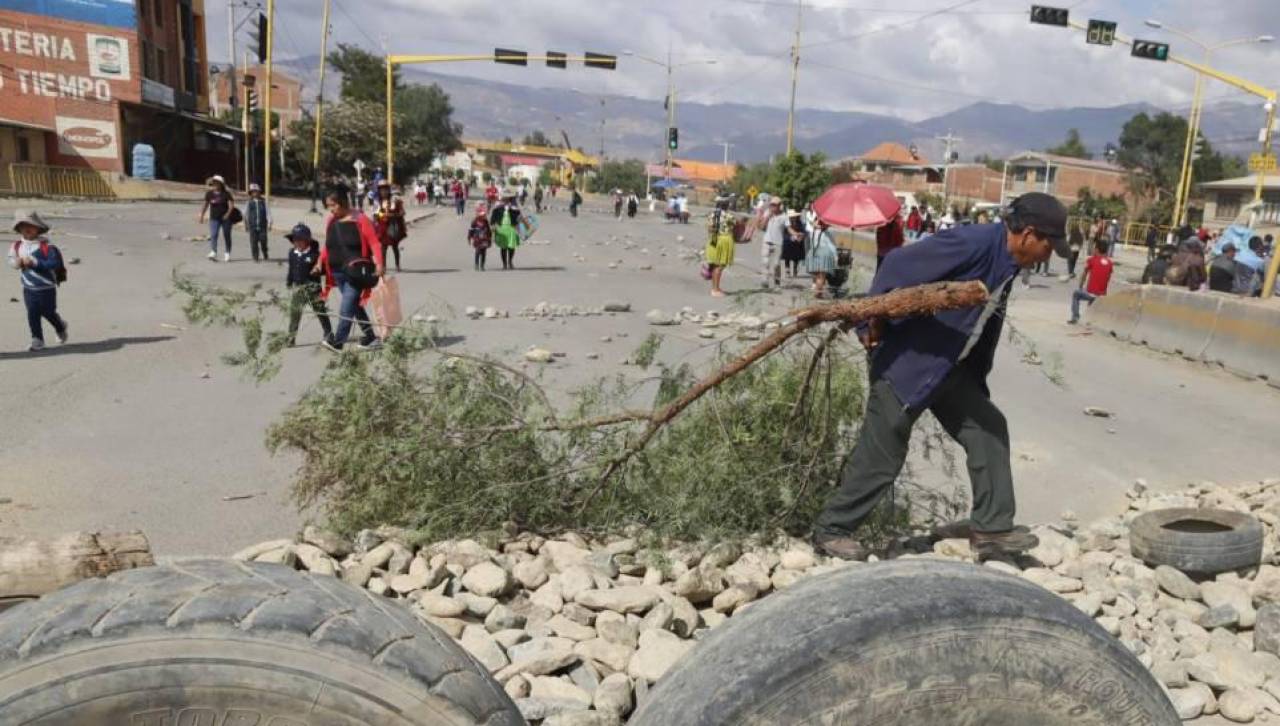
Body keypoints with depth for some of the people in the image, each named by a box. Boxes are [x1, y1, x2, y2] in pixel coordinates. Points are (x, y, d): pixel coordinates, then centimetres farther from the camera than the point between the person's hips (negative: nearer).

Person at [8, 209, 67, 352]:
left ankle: (60, 327, 40)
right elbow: (11, 259, 12)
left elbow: (55, 263, -24)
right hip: (28, 289, 4)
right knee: (32, 315, 3)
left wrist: (34, 262, -31)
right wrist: (16, 262, -12)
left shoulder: (45, 246, -17)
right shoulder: (17, 246, 0)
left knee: (48, 312, 10)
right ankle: (37, 340, 12)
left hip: (46, 288, -4)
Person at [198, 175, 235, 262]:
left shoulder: (226, 194, -4)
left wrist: (228, 214, -21)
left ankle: (227, 254, 15)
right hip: (214, 218, 2)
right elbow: (205, 205, 14)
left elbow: (231, 204, -10)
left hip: (225, 218, -2)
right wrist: (202, 215, 13)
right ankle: (213, 252, -21)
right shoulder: (209, 194, 5)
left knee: (227, 236, 6)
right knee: (213, 235, -12)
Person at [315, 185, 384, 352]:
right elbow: (327, 245, 18)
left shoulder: (360, 219, -9)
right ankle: (371, 339, 20)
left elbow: (374, 243, -10)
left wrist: (379, 264, -20)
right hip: (337, 273, 7)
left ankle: (337, 343, -11)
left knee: (346, 308, -10)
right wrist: (320, 263, 7)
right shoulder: (331, 221, 9)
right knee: (355, 306, 11)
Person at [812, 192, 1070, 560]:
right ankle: (830, 530, 14)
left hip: (950, 369, 9)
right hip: (906, 363, -9)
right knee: (880, 454, -1)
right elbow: (898, 264, -23)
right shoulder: (972, 243, -23)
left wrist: (976, 379, 19)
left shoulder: (1007, 263, 7)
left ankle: (992, 527, 16)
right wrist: (871, 321, -18)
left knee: (989, 428, 8)